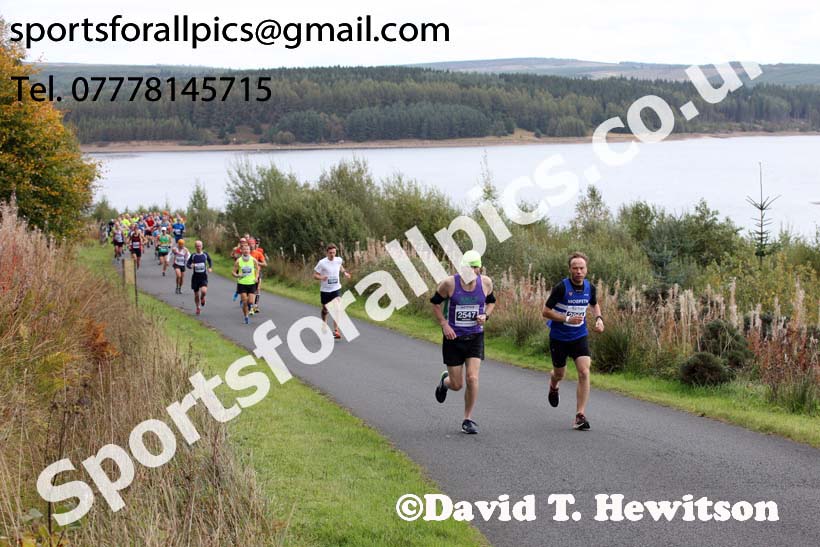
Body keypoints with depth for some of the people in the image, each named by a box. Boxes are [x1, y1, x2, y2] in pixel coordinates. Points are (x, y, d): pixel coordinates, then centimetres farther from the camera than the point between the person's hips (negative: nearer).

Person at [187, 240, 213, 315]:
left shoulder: (205, 254, 0)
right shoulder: (193, 256, -2)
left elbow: (210, 261, 16)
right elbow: (187, 264, 2)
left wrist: (210, 268, -1)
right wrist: (191, 266, -21)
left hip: (203, 276, -1)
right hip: (195, 277, 1)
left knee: (204, 291, -23)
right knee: (196, 294, 7)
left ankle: (202, 298, 14)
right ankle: (197, 308, 29)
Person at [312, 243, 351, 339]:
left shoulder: (338, 260, -2)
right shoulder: (322, 263, -13)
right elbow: (315, 275, -9)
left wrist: (344, 273, 3)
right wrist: (321, 278, -30)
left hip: (336, 289, 1)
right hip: (325, 290, -1)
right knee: (325, 309, 13)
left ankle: (336, 330, -18)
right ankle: (324, 326, 40)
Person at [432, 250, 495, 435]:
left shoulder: (485, 282, -6)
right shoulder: (449, 283, -14)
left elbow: (491, 301, 14)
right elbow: (435, 302, 1)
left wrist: (485, 315, -6)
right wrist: (444, 324, -9)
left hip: (475, 338, 1)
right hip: (453, 338, -1)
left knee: (472, 378, -13)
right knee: (457, 385, 2)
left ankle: (468, 419, 4)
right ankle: (445, 380, 42)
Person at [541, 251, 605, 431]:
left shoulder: (590, 287, -4)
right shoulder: (561, 288, -18)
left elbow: (594, 304, 20)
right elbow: (545, 311, -14)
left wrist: (599, 318, 1)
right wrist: (567, 319, -24)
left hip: (580, 337, 2)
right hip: (559, 337, -2)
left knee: (584, 372, -15)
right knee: (559, 374, 14)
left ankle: (580, 416, -11)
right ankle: (553, 387, 54)